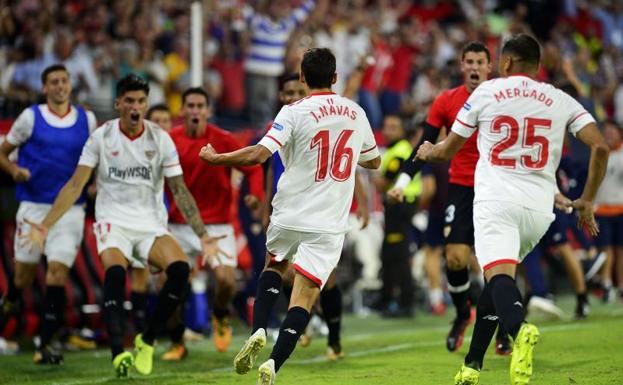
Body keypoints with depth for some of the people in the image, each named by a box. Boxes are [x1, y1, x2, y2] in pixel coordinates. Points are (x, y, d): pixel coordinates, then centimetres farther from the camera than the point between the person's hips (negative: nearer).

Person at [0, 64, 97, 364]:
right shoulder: (30, 117, 0)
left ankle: (45, 345, -8)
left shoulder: (87, 120, 6)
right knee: (25, 272, 7)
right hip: (34, 206, -1)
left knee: (58, 272, -11)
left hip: (70, 208, 1)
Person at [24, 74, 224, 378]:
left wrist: (202, 234, -5)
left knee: (180, 269, -25)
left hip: (151, 224, 2)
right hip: (113, 220, -2)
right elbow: (75, 185, -1)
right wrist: (45, 224, -10)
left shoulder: (160, 139, 0)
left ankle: (147, 340, -8)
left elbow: (179, 190, 2)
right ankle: (118, 353, -39)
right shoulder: (101, 137, -2)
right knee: (115, 272, -32)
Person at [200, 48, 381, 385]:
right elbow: (374, 161, 23)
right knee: (304, 297, -2)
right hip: (329, 224, 1)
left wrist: (214, 158, -5)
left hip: (289, 215, -1)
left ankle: (257, 331, 7)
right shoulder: (356, 113, 7)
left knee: (273, 266, 28)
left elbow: (258, 154, -19)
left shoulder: (294, 112, -8)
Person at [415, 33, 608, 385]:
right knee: (497, 279, 21)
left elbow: (447, 151, 17)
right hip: (539, 208, 3)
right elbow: (601, 147, -1)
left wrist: (427, 152, 41)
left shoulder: (486, 93, 8)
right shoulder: (562, 101, 11)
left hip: (496, 201, -3)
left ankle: (519, 329, -52)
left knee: (499, 275, -19)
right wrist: (586, 202, 11)